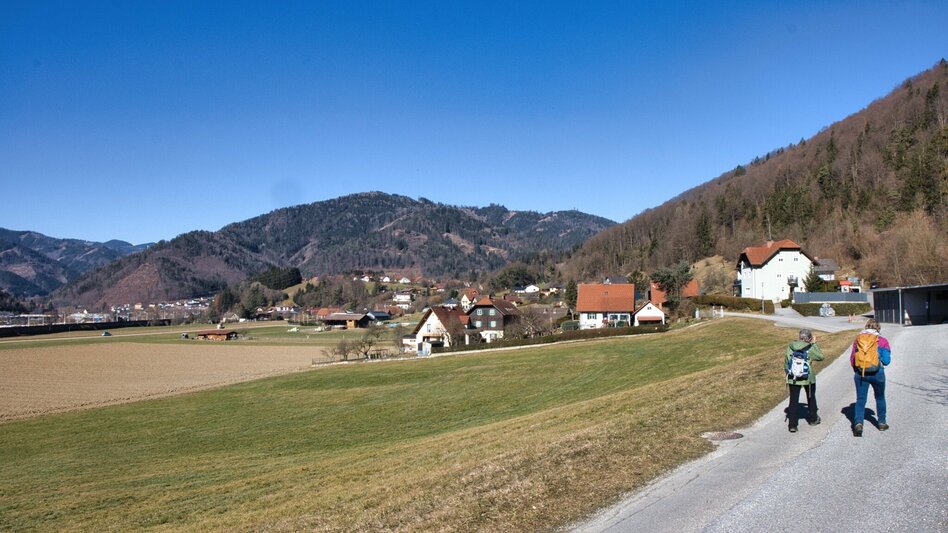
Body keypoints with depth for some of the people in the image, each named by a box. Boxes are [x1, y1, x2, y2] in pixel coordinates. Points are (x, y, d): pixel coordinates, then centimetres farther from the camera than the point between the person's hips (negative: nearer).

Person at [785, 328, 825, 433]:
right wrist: (814, 344, 6)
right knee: (811, 398, 23)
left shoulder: (790, 347, -2)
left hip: (793, 378, 1)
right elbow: (821, 356, 3)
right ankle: (813, 419, 40)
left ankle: (792, 425, -1)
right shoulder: (810, 348, -12)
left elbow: (786, 363, 3)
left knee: (793, 401, 4)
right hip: (808, 378, -1)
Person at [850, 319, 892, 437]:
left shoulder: (858, 339, 2)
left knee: (860, 399, 2)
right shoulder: (882, 341, -4)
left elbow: (852, 358, 4)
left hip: (860, 373, 1)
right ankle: (882, 423, 32)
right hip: (877, 373, 0)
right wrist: (879, 358, 15)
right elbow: (886, 361, -8)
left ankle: (858, 422, -18)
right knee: (880, 398, 21)